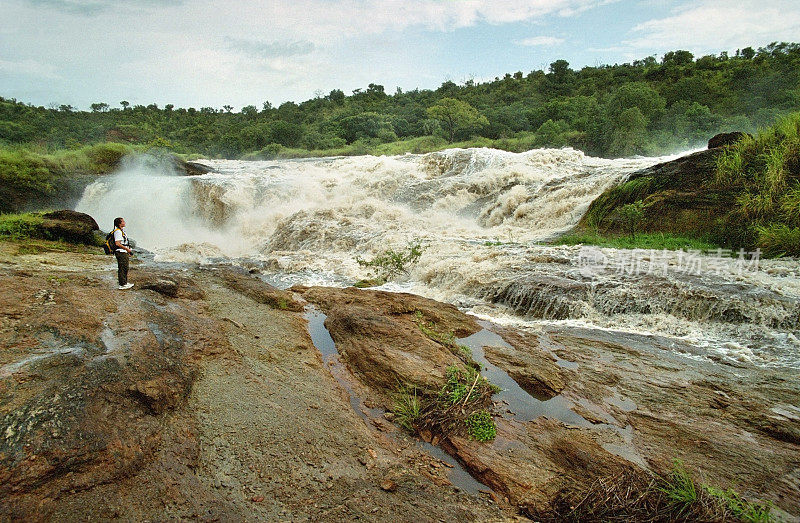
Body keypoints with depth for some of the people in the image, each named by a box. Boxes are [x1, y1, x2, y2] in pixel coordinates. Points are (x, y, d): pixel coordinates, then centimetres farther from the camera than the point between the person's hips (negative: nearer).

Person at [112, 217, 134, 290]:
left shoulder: (121, 230, 17)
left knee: (125, 268, 17)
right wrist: (127, 249, -19)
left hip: (124, 253, 10)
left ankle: (125, 282, 28)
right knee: (122, 269, -6)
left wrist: (127, 252, 22)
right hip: (121, 253, -10)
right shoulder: (118, 231, -16)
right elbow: (117, 243, -25)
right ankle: (122, 285, -2)